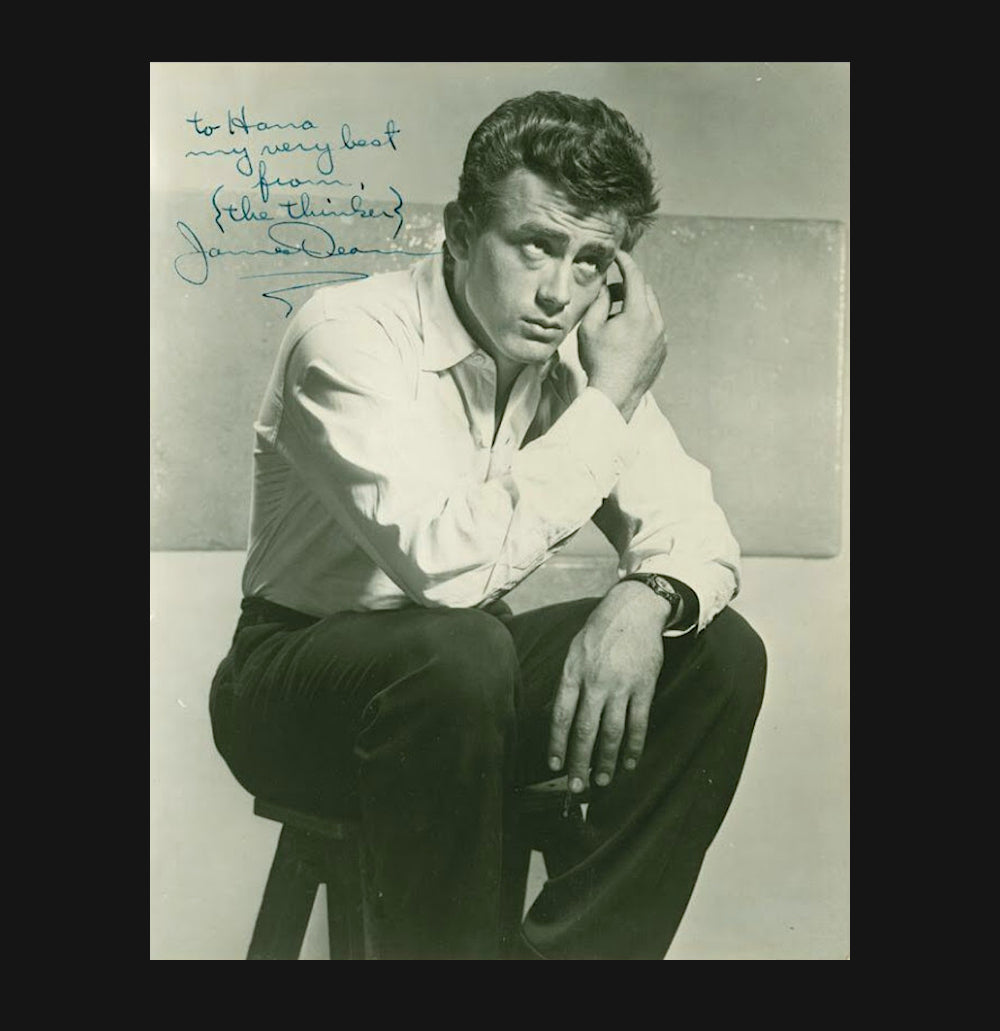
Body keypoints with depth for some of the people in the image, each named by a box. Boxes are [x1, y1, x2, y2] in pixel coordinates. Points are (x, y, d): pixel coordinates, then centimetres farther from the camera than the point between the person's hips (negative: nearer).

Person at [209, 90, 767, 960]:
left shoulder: (580, 353, -3)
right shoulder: (351, 335, -22)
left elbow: (696, 532, -2)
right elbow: (448, 561, -36)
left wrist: (646, 599, -26)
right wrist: (610, 401, -27)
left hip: (466, 673, 6)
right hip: (300, 683, -6)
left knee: (721, 652, -11)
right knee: (460, 650, -38)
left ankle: (571, 951, -7)